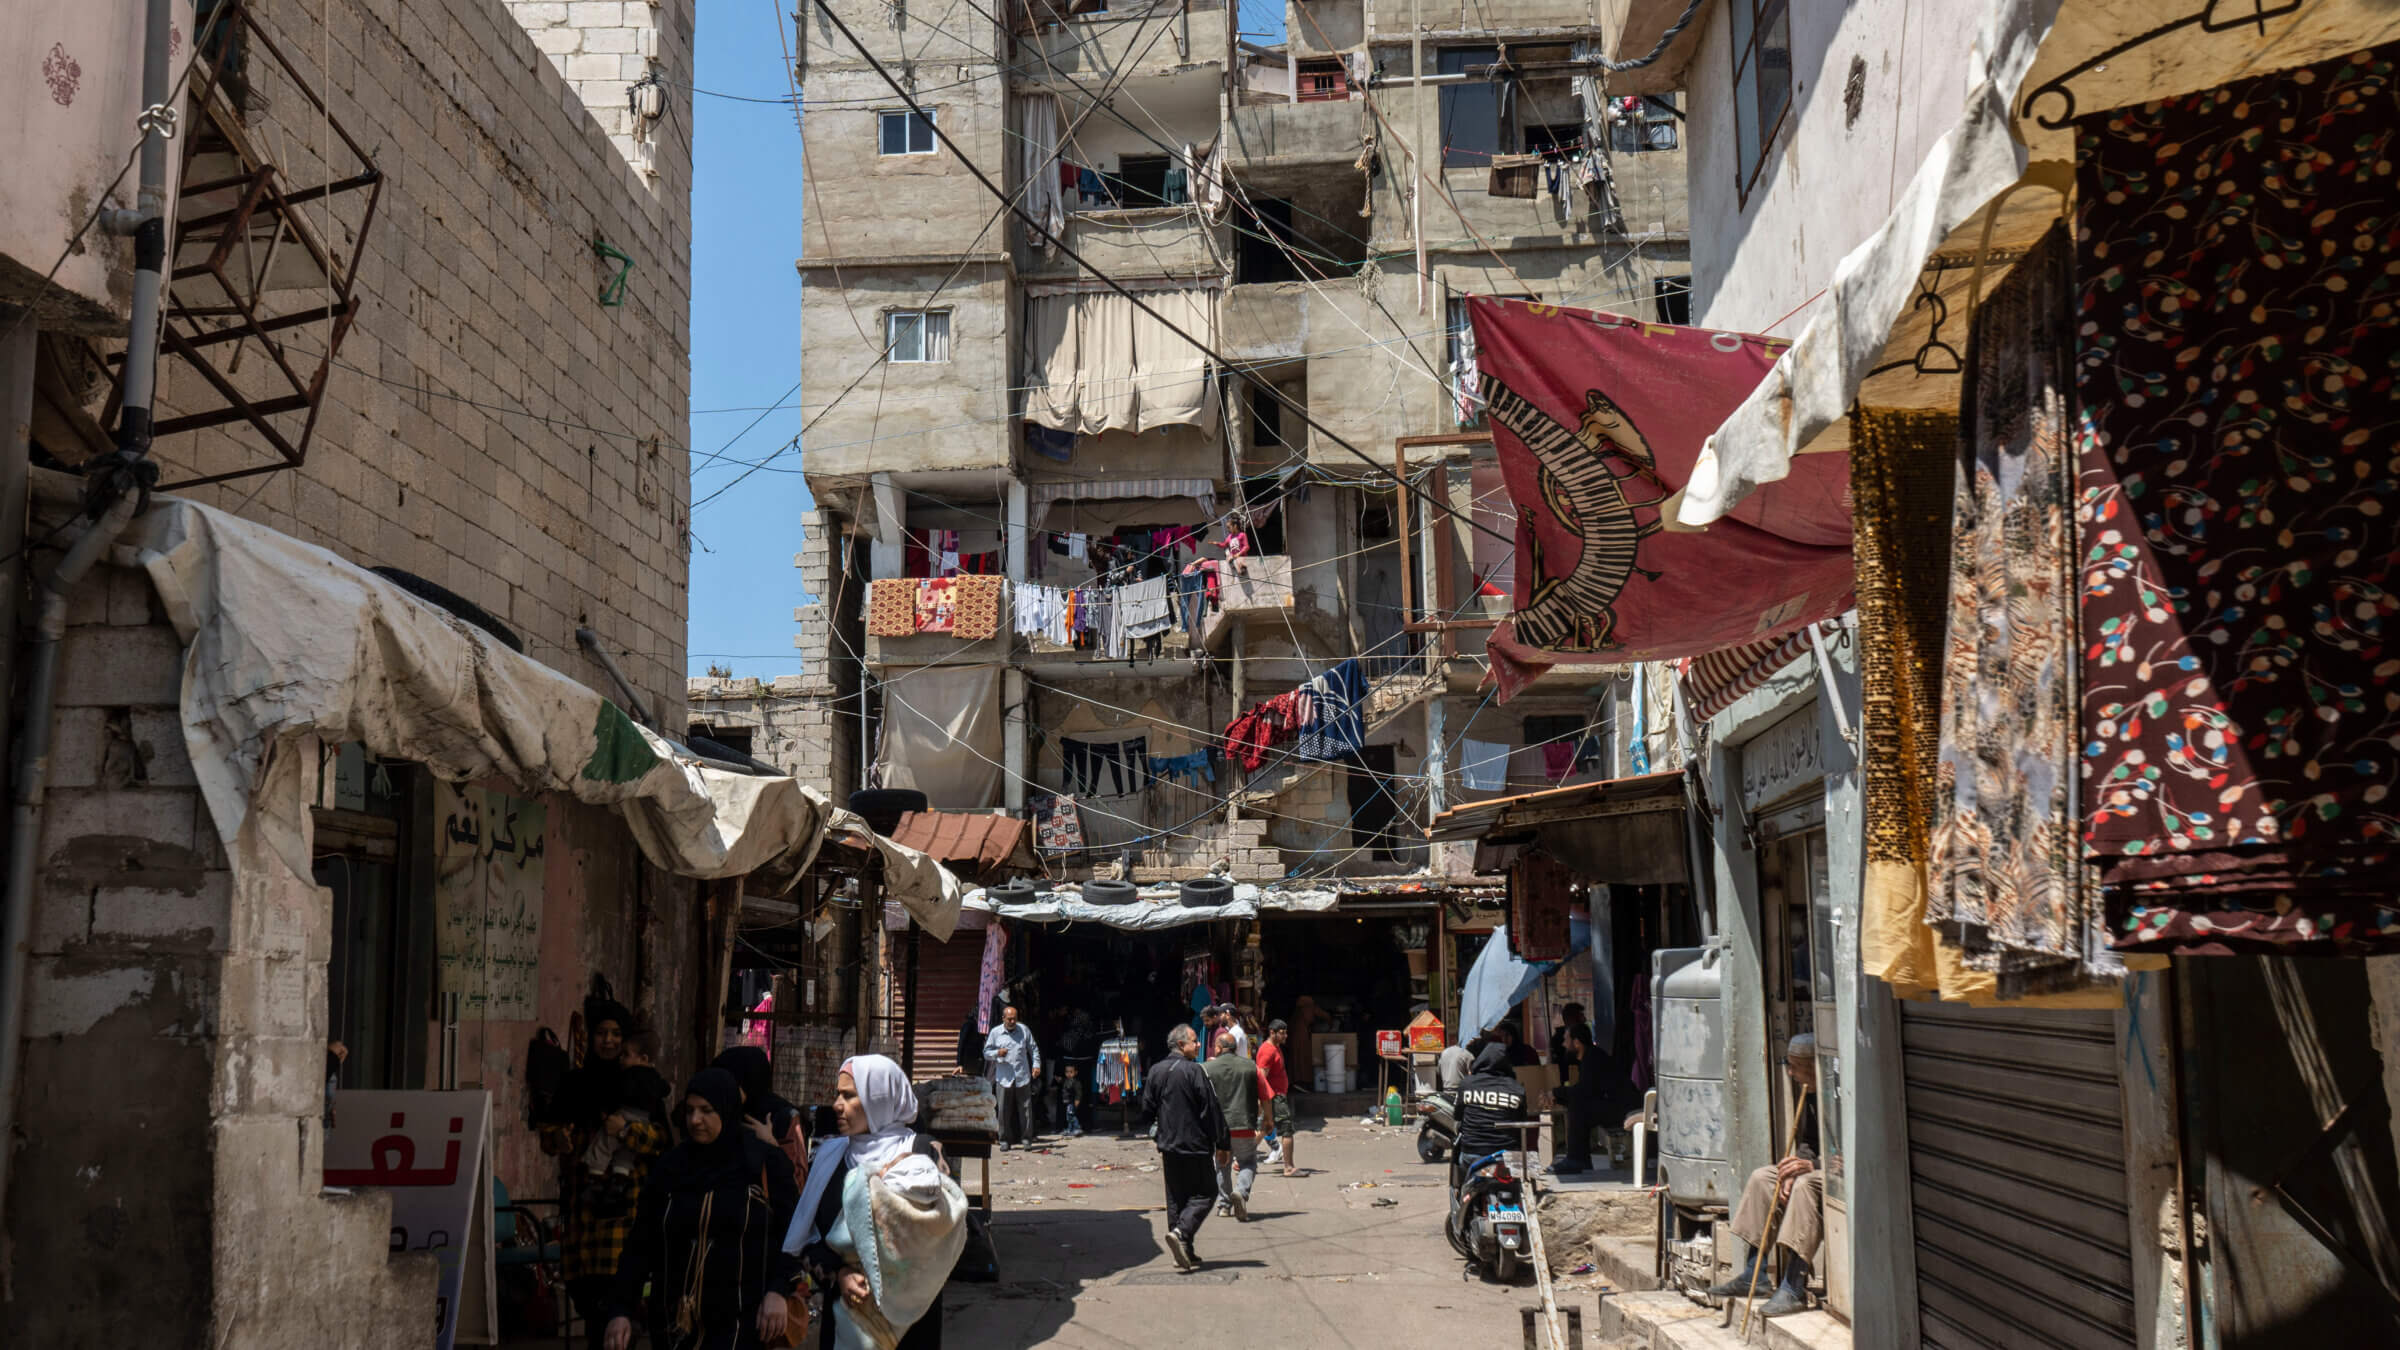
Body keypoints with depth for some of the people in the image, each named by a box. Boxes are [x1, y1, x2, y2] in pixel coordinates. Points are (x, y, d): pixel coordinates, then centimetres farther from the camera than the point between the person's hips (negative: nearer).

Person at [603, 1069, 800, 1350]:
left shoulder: (765, 1164, -3)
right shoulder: (668, 1168, 5)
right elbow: (640, 1242, 5)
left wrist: (778, 1290, -12)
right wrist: (622, 1308, 0)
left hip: (739, 1320, -3)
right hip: (674, 1321, 4)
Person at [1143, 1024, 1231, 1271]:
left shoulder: (1155, 1071, 6)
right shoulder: (1193, 1071, -13)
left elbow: (1147, 1109, 10)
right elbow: (1212, 1110, -12)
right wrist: (1223, 1144, -6)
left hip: (1168, 1146, 6)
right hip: (1195, 1146, -6)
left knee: (1176, 1199, 13)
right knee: (1204, 1193, 4)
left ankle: (1184, 1253, 12)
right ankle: (1181, 1232, -16)